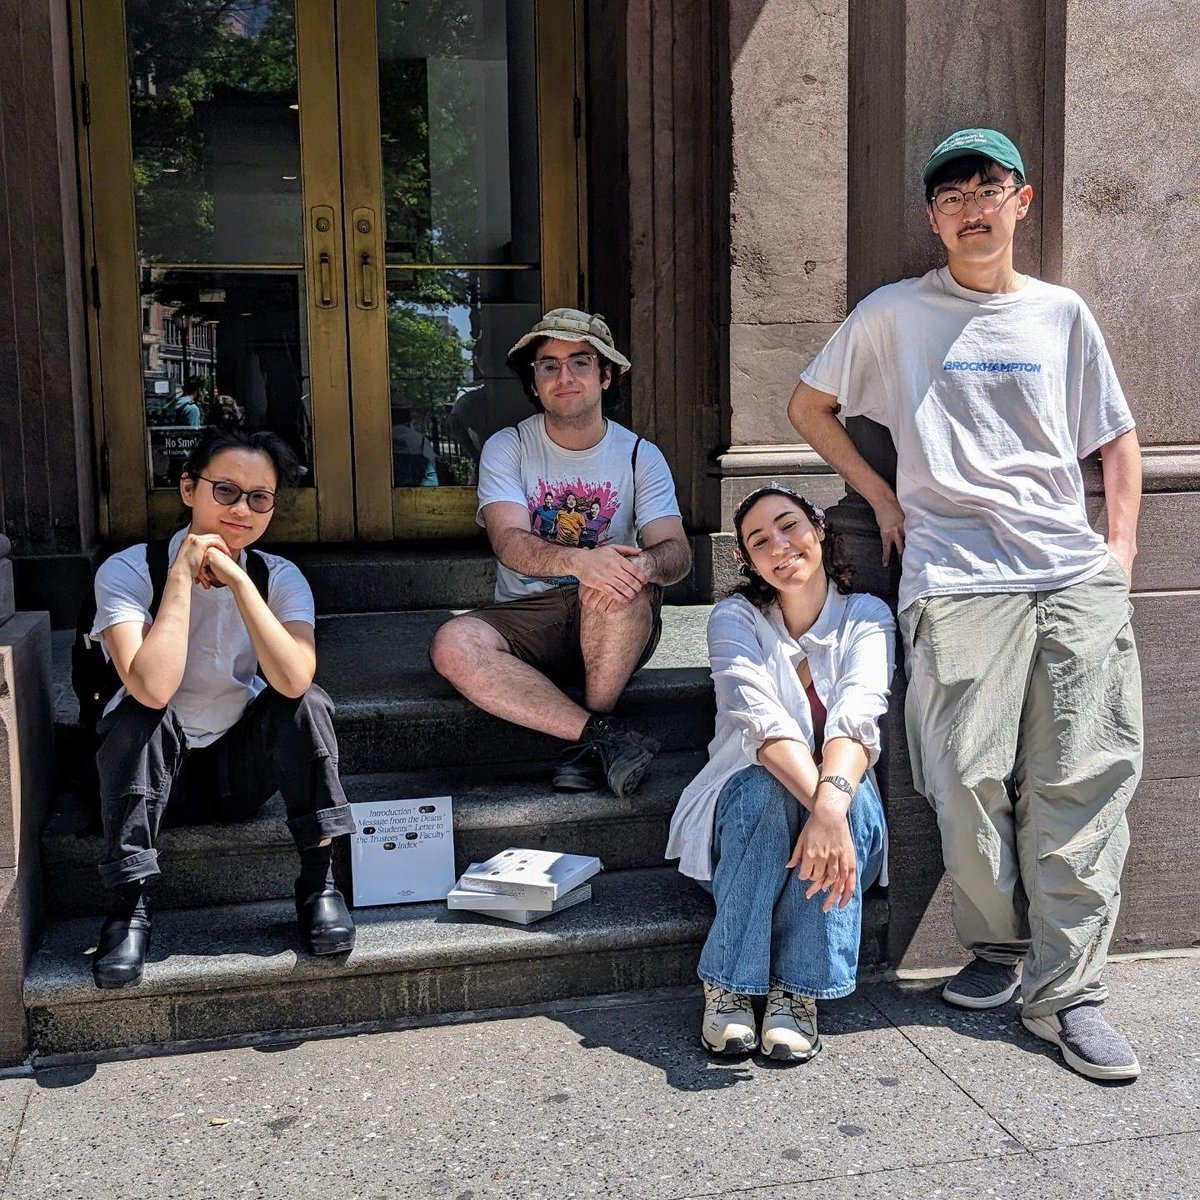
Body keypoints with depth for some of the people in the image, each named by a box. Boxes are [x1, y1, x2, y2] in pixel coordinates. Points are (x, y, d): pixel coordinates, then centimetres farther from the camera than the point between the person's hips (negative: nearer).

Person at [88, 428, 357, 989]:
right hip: (153, 770, -2)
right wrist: (183, 574, -29)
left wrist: (237, 579, -28)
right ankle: (129, 905, -23)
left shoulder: (280, 577, -8)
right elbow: (152, 689, -34)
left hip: (242, 766, 2)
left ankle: (318, 881, -16)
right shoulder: (127, 571, -17)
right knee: (139, 713, -32)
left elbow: (292, 681, -28)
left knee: (306, 702, -24)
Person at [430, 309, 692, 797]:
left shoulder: (639, 455, 4)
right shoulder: (506, 448, 1)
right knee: (453, 645, -30)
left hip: (616, 627, 0)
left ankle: (587, 745, -20)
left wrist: (644, 564, -36)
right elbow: (509, 542, -16)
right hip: (527, 619, 1)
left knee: (622, 578, -35)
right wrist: (579, 561, -38)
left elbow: (677, 550, -9)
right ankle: (604, 735, -27)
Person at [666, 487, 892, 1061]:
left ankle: (798, 991, -25)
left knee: (849, 790, -32)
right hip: (747, 813, -1)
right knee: (766, 785, -34)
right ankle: (726, 984, -25)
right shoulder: (735, 619, -10)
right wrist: (821, 806, -46)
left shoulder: (867, 616, -7)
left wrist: (833, 801, -47)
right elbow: (762, 722, -27)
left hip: (845, 820, 1)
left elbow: (857, 719, -25)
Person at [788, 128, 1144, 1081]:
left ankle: (1067, 992, 5)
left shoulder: (1062, 314, 14)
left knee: (1085, 782, -4)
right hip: (957, 582, -2)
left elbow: (1119, 440, 19)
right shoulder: (893, 315, 8)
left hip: (1077, 578, 2)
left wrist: (1122, 548, 7)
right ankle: (999, 947, 19)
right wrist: (881, 496, 8)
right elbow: (810, 407, 17)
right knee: (971, 782, -6)